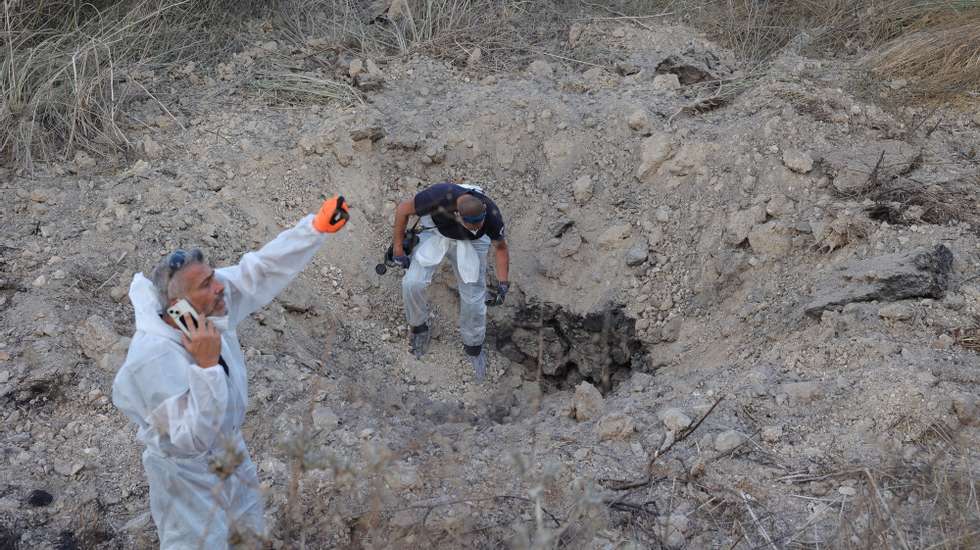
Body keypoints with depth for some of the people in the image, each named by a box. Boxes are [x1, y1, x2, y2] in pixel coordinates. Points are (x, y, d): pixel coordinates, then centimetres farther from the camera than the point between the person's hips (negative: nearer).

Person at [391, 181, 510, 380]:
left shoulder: (492, 216, -34)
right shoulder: (440, 196, -41)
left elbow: (501, 247, -10)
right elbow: (403, 209, -20)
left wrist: (503, 283, -17)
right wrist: (398, 248, -13)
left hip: (470, 244, 1)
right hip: (436, 233, 0)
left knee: (474, 300, -4)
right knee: (412, 283, -19)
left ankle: (473, 348, 25)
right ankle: (419, 328, 12)